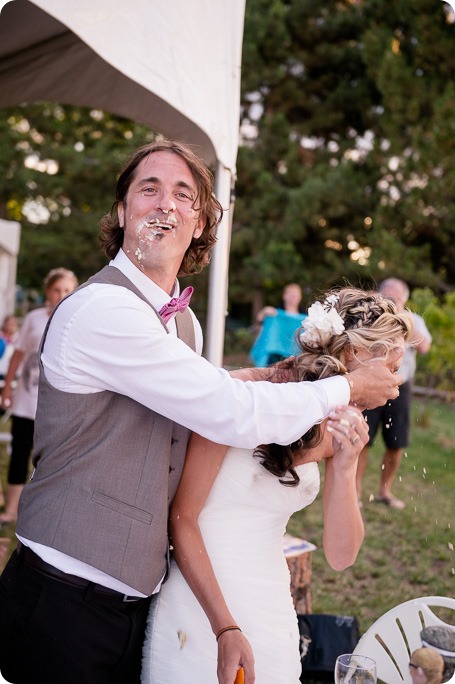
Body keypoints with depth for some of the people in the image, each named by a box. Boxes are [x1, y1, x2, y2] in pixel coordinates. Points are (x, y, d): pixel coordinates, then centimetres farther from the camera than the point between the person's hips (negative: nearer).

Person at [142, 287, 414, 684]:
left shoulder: (342, 428, -1)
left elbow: (340, 557, -2)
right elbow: (182, 518, -15)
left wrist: (344, 469, -17)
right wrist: (225, 628, -19)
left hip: (274, 615, 5)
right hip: (200, 606, -5)